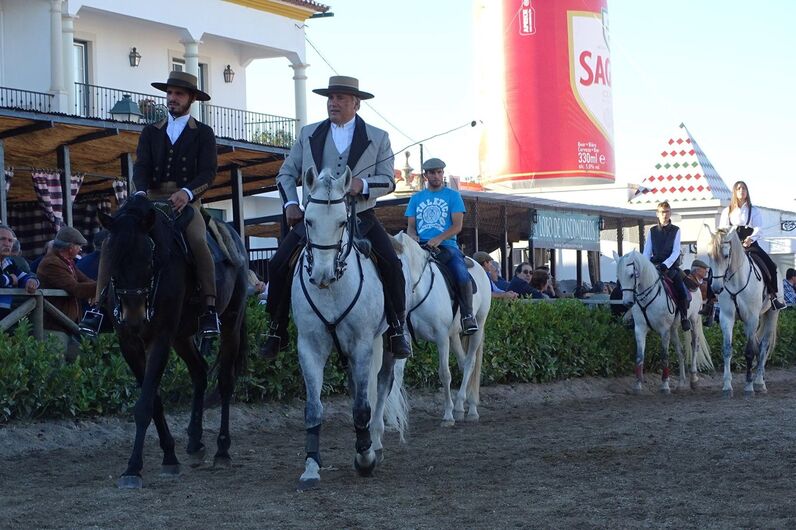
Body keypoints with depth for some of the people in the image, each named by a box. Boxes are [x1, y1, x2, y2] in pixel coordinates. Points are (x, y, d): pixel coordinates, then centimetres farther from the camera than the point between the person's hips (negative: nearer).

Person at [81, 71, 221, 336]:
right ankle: (98, 305, -16)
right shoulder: (150, 132, 18)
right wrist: (140, 191, -17)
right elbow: (141, 166, 5)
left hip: (186, 201, -3)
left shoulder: (203, 133, 9)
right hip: (152, 199, 4)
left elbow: (209, 171, -3)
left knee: (198, 240, -33)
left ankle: (210, 309, -32)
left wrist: (187, 192, -23)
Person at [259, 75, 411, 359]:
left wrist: (363, 184, -18)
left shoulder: (378, 138, 6)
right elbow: (287, 173, 15)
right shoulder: (308, 134, 11)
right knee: (279, 264, -15)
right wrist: (290, 203, -2)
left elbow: (388, 181, 2)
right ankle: (277, 332, 0)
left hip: (360, 218, -1)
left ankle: (396, 331, -7)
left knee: (391, 264, -22)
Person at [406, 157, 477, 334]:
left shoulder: (453, 196, 11)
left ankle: (468, 315, -22)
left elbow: (457, 226, 0)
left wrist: (438, 239, -16)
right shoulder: (416, 198, 20)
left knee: (462, 274, -31)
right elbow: (410, 226, 17)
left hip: (446, 245, -3)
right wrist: (414, 237, -8)